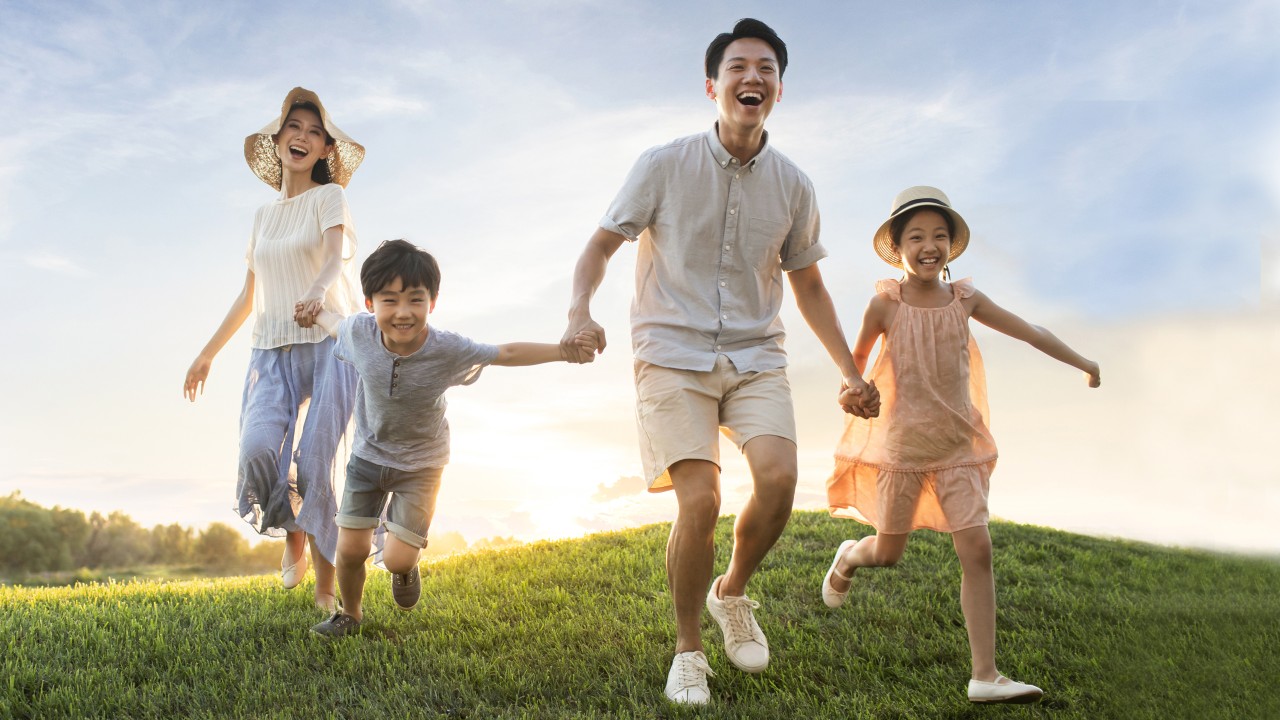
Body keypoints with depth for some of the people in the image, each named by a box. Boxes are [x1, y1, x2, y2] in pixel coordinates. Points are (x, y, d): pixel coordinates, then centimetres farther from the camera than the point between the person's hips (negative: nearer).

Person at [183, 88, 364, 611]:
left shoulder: (329, 197, 5)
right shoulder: (264, 215, 19)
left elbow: (337, 256, -15)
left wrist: (318, 292, -37)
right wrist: (208, 353, 27)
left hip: (328, 343, -3)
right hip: (272, 351, 4)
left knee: (313, 464, -13)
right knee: (256, 452, -20)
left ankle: (326, 589, -2)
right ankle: (292, 544, 8)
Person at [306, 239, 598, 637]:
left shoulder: (447, 350, -29)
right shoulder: (360, 331, -22)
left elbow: (506, 353, -22)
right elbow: (336, 325, 3)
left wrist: (564, 350, -34)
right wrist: (314, 314, 22)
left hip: (420, 465, -2)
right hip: (368, 455, 2)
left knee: (397, 558, -6)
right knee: (350, 549, 2)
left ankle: (407, 565, 34)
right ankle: (349, 613, 33)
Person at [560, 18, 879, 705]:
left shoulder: (792, 184, 6)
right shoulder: (664, 165, -4)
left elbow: (808, 284, 16)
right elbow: (601, 244, 1)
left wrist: (850, 373, 11)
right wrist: (579, 311, -20)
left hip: (755, 355, 3)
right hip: (673, 353, -3)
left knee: (778, 478, -20)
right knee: (699, 500, -16)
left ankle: (732, 594, 12)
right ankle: (687, 650, 7)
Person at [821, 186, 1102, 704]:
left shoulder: (964, 299, 0)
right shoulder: (886, 303, -8)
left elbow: (1030, 332, 9)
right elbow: (857, 355, 7)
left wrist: (1082, 363, 17)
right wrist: (851, 389, -7)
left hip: (958, 445, 2)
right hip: (902, 443, -2)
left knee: (977, 549, -7)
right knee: (887, 552, 7)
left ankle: (985, 675, -3)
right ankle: (848, 556, 46)